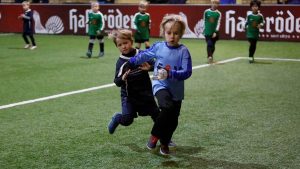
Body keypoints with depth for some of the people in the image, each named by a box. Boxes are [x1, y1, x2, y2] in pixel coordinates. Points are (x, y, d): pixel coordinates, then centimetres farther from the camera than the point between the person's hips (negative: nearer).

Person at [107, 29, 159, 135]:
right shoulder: (120, 62, -6)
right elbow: (117, 82, -9)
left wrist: (149, 67, -18)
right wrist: (123, 78, -31)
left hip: (145, 92, 2)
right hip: (129, 95, -1)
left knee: (157, 115, 5)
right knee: (127, 120, -11)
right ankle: (117, 118, 22)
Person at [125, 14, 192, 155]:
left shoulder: (183, 51, -9)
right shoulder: (158, 47, -2)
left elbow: (187, 72, -16)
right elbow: (144, 55, 15)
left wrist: (170, 74, -28)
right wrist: (130, 63, 23)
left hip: (176, 90, 1)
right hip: (160, 85, -1)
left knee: (173, 120, 8)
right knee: (167, 107, -29)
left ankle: (164, 143, 35)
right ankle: (154, 135, -9)